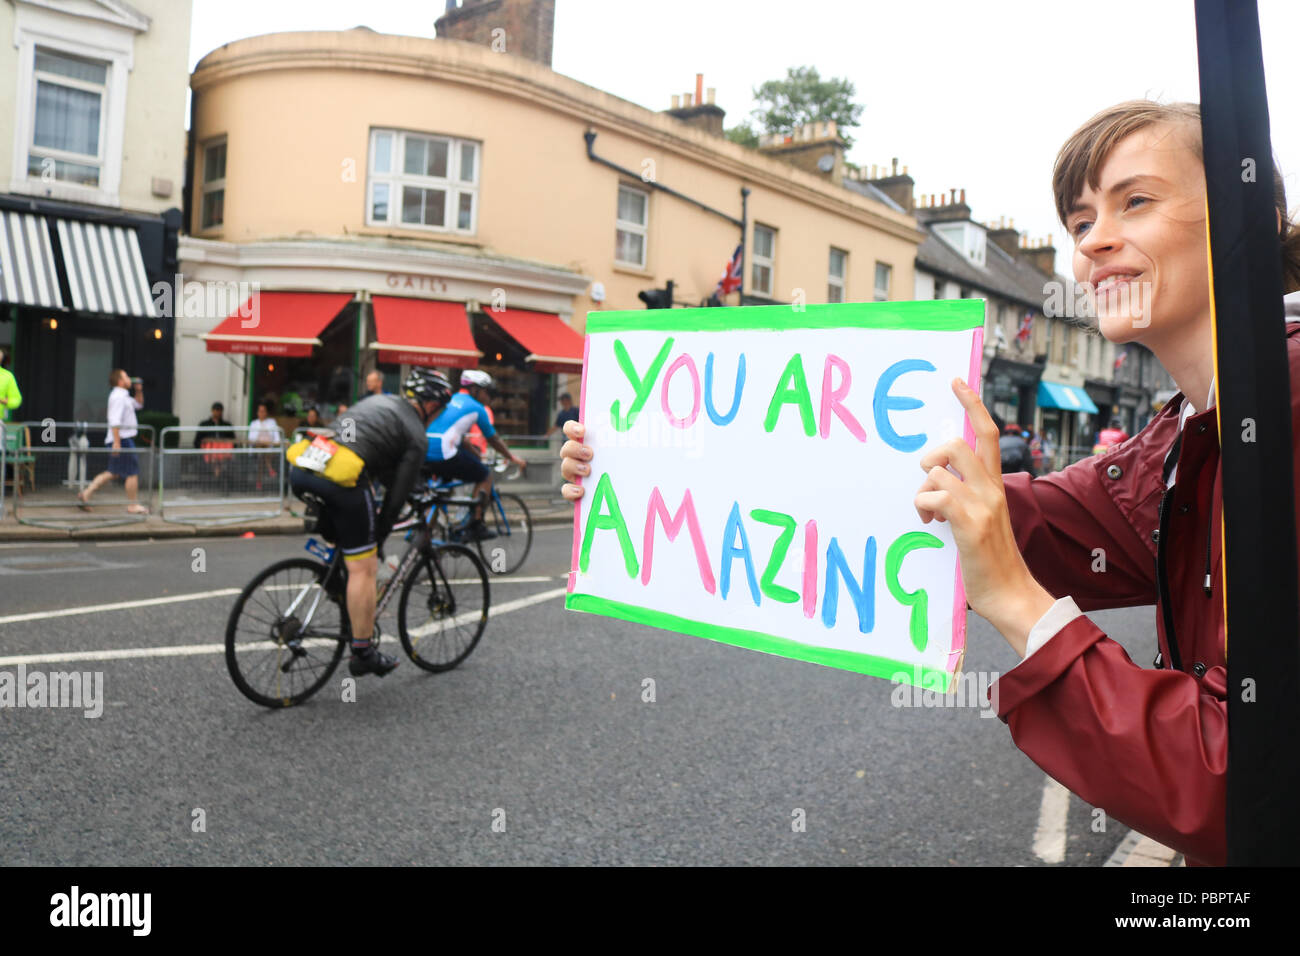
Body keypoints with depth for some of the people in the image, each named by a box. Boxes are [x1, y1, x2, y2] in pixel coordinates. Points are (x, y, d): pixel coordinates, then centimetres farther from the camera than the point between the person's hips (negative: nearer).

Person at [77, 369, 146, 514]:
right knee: (132, 472, -3)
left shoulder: (123, 396, 17)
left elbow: (138, 404, 33)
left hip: (122, 440, 10)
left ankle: (86, 494, 10)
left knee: (113, 473, 13)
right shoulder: (118, 397, -14)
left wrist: (139, 390, 15)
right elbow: (114, 421, -22)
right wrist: (117, 442, -27)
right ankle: (132, 506, 3)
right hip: (122, 440, -10)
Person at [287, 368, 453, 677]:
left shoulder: (377, 400, 28)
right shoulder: (416, 436, 8)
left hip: (300, 468, 8)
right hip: (340, 479, -7)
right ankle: (363, 654, 11)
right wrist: (379, 542, 17)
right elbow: (396, 497, 6)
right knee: (363, 568, 4)